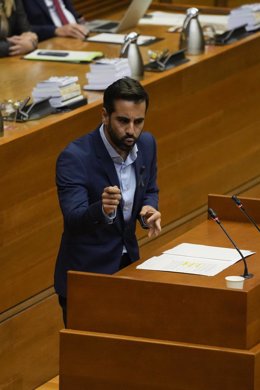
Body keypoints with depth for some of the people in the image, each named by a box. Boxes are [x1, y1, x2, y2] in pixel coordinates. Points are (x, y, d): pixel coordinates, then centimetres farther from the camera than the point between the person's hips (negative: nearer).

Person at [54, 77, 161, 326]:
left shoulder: (146, 144, -4)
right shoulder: (74, 157, -23)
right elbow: (73, 219, -31)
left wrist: (149, 210, -11)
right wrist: (103, 210, -51)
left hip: (128, 266, 6)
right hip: (86, 274, -6)